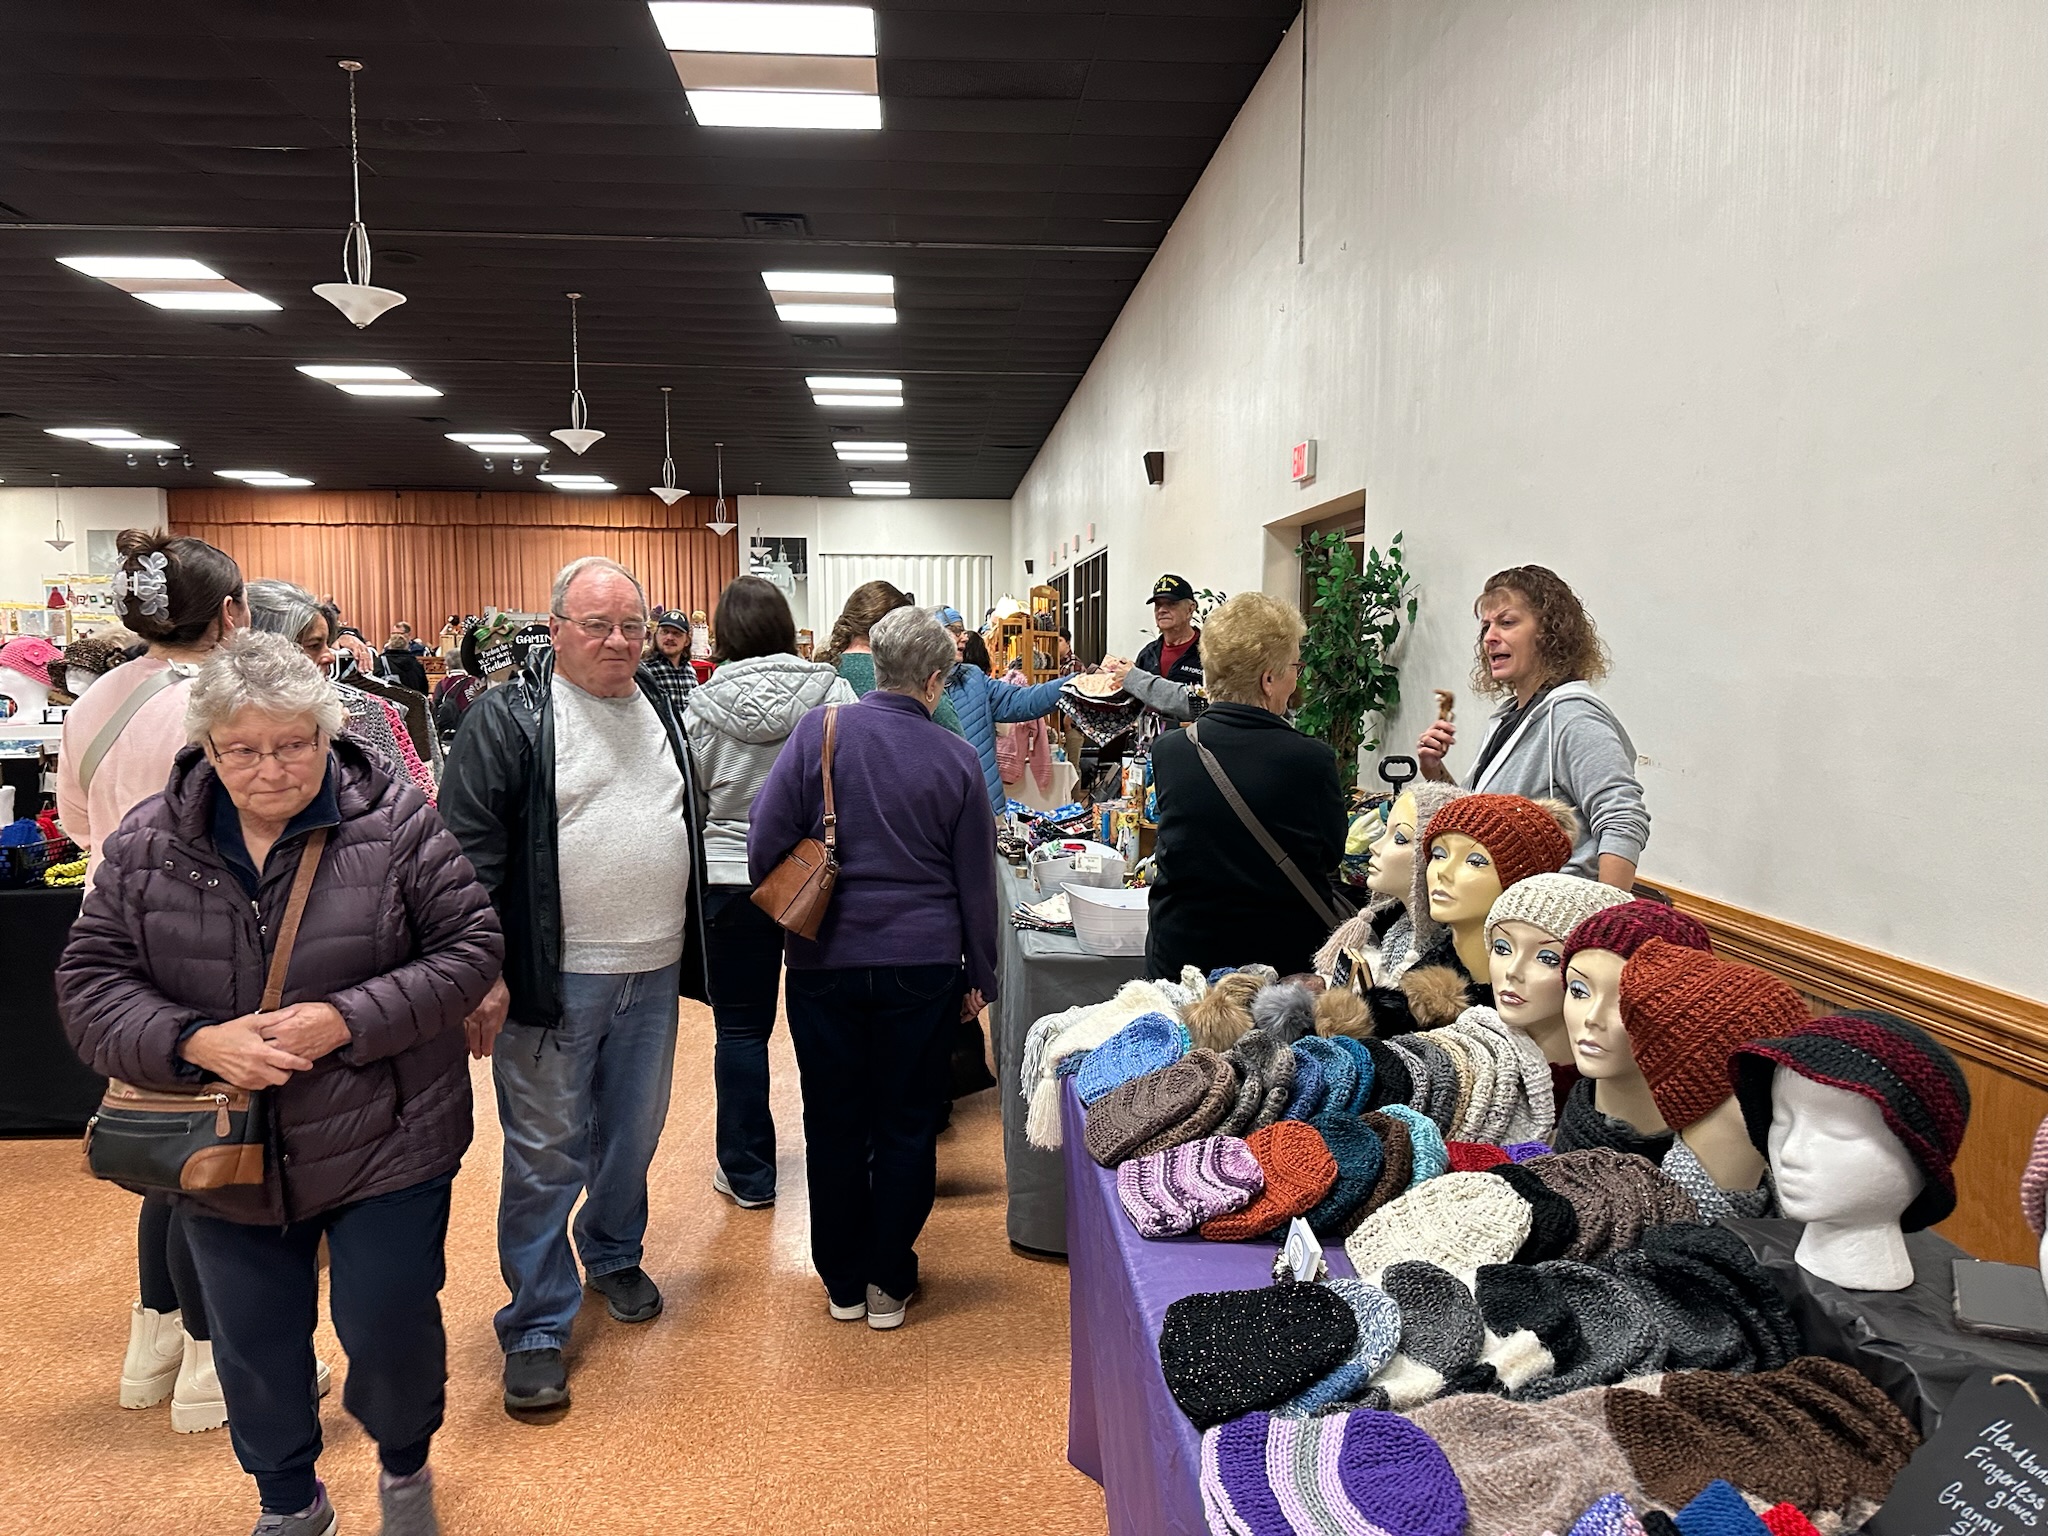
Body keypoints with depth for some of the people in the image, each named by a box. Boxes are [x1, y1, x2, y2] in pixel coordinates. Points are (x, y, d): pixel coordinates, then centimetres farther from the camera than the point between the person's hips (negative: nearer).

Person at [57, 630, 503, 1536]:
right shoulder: (149, 841, -5)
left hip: (386, 1148, -3)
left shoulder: (395, 822, -12)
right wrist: (195, 1042, -21)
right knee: (254, 1354, 19)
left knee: (391, 1335, 7)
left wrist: (348, 1019, -23)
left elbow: (469, 948, -11)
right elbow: (90, 982, -2)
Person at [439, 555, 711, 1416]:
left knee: (632, 1136, 19)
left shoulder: (660, 709, 10)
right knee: (545, 1155, 4)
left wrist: (689, 946, 18)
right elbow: (469, 850, -13)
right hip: (555, 980, -6)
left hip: (654, 974, 6)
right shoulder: (509, 718, -9)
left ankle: (613, 1256, 42)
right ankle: (536, 1328, 17)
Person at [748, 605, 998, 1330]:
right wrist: (979, 977, 13)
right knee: (906, 1126, 12)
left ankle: (842, 1282, 26)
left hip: (825, 962, 0)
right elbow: (976, 883, 3)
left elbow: (765, 842, -6)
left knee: (833, 1124, 13)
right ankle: (888, 1283, 22)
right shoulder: (956, 759, -4)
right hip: (923, 965, 0)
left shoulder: (819, 731, -7)